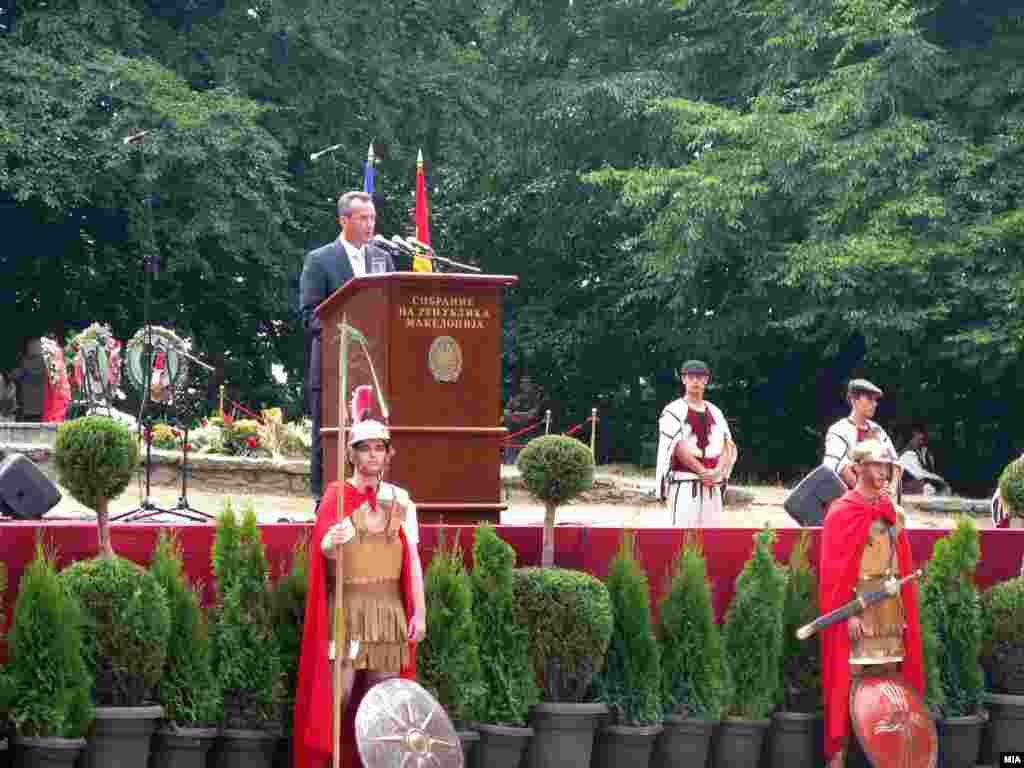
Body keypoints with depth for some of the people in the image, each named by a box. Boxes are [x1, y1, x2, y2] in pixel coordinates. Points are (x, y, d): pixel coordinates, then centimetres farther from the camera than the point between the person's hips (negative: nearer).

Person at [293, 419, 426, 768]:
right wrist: (331, 541, -40)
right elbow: (325, 549, -16)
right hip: (346, 605, -3)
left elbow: (412, 558, 7)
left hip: (389, 607, 3)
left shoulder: (399, 500, 9)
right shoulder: (337, 495, -1)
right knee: (339, 691, -10)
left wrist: (419, 612, 1)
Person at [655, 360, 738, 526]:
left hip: (712, 488, 6)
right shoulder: (674, 411, -1)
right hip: (683, 486, -6)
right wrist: (703, 472, -15)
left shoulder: (715, 412, 16)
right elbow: (679, 448, -12)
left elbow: (728, 447, 8)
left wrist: (717, 472, -10)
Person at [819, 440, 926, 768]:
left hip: (891, 607, 6)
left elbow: (904, 567, 16)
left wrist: (905, 610, 10)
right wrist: (848, 612, -17)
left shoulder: (894, 514, 13)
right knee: (850, 677, -8)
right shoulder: (842, 512, -6)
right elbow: (834, 569, -10)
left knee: (889, 677, 6)